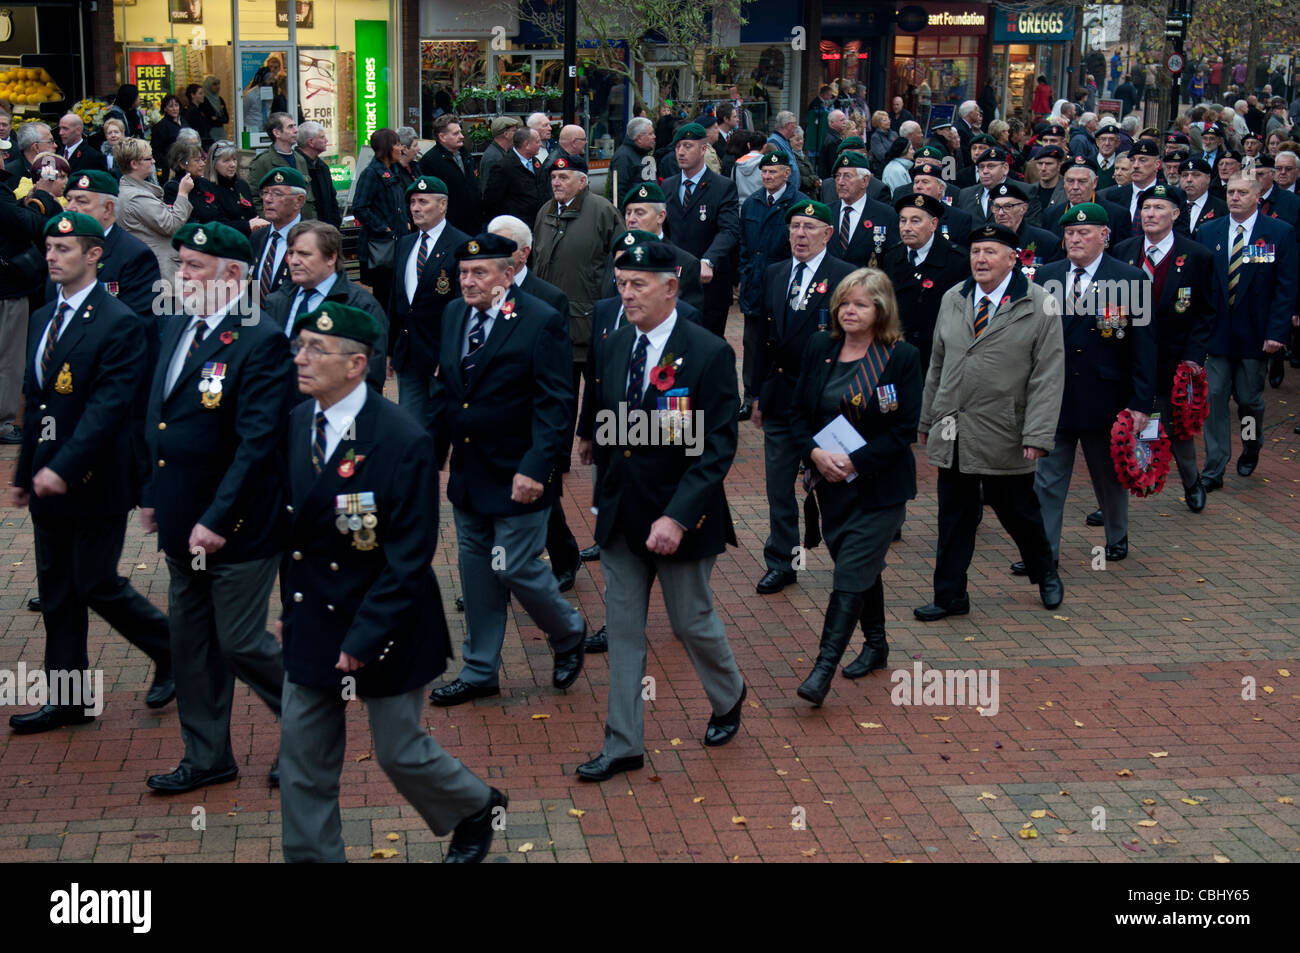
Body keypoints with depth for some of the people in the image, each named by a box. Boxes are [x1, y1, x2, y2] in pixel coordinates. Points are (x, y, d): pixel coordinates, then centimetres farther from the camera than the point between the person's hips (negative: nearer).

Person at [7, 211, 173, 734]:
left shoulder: (120, 324, -14)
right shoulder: (44, 319, 12)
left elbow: (108, 407, -22)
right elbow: (35, 402, 17)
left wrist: (64, 468, -28)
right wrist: (24, 473, 17)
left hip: (94, 480, -8)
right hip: (49, 479, 8)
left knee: (97, 586, -2)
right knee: (57, 592, 11)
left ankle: (171, 652, 21)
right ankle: (67, 698, 21)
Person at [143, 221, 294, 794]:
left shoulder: (262, 342, -18)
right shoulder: (178, 328, 9)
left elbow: (257, 443, -22)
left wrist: (217, 520, -24)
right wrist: (152, 495, 14)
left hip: (238, 525, -8)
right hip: (183, 521, 8)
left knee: (239, 642, 0)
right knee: (190, 640, 15)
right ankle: (207, 758, 30)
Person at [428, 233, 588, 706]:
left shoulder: (542, 322, -14)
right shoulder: (454, 314, 6)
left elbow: (555, 405, -17)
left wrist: (536, 468, -24)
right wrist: (434, 452, 14)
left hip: (517, 478, -7)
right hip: (467, 475, 7)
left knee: (516, 569, -2)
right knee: (476, 573, 15)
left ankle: (569, 634, 27)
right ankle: (479, 672, 28)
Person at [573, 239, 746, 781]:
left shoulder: (709, 354, -16)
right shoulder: (613, 347, 3)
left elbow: (718, 448, -18)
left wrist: (677, 517, -24)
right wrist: (604, 500, 8)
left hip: (678, 517, -5)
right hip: (621, 515, 5)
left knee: (692, 621, 11)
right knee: (622, 629, 9)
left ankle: (728, 699, 41)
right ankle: (623, 745, 19)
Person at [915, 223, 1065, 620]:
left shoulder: (1041, 305, -7)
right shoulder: (952, 300, 8)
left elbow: (1048, 376, -9)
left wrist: (1037, 435, -15)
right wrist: (928, 420, 15)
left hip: (1005, 436, -4)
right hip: (952, 434, 4)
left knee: (1018, 512, 11)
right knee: (954, 517, 8)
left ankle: (1045, 574, 37)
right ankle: (950, 597, 18)